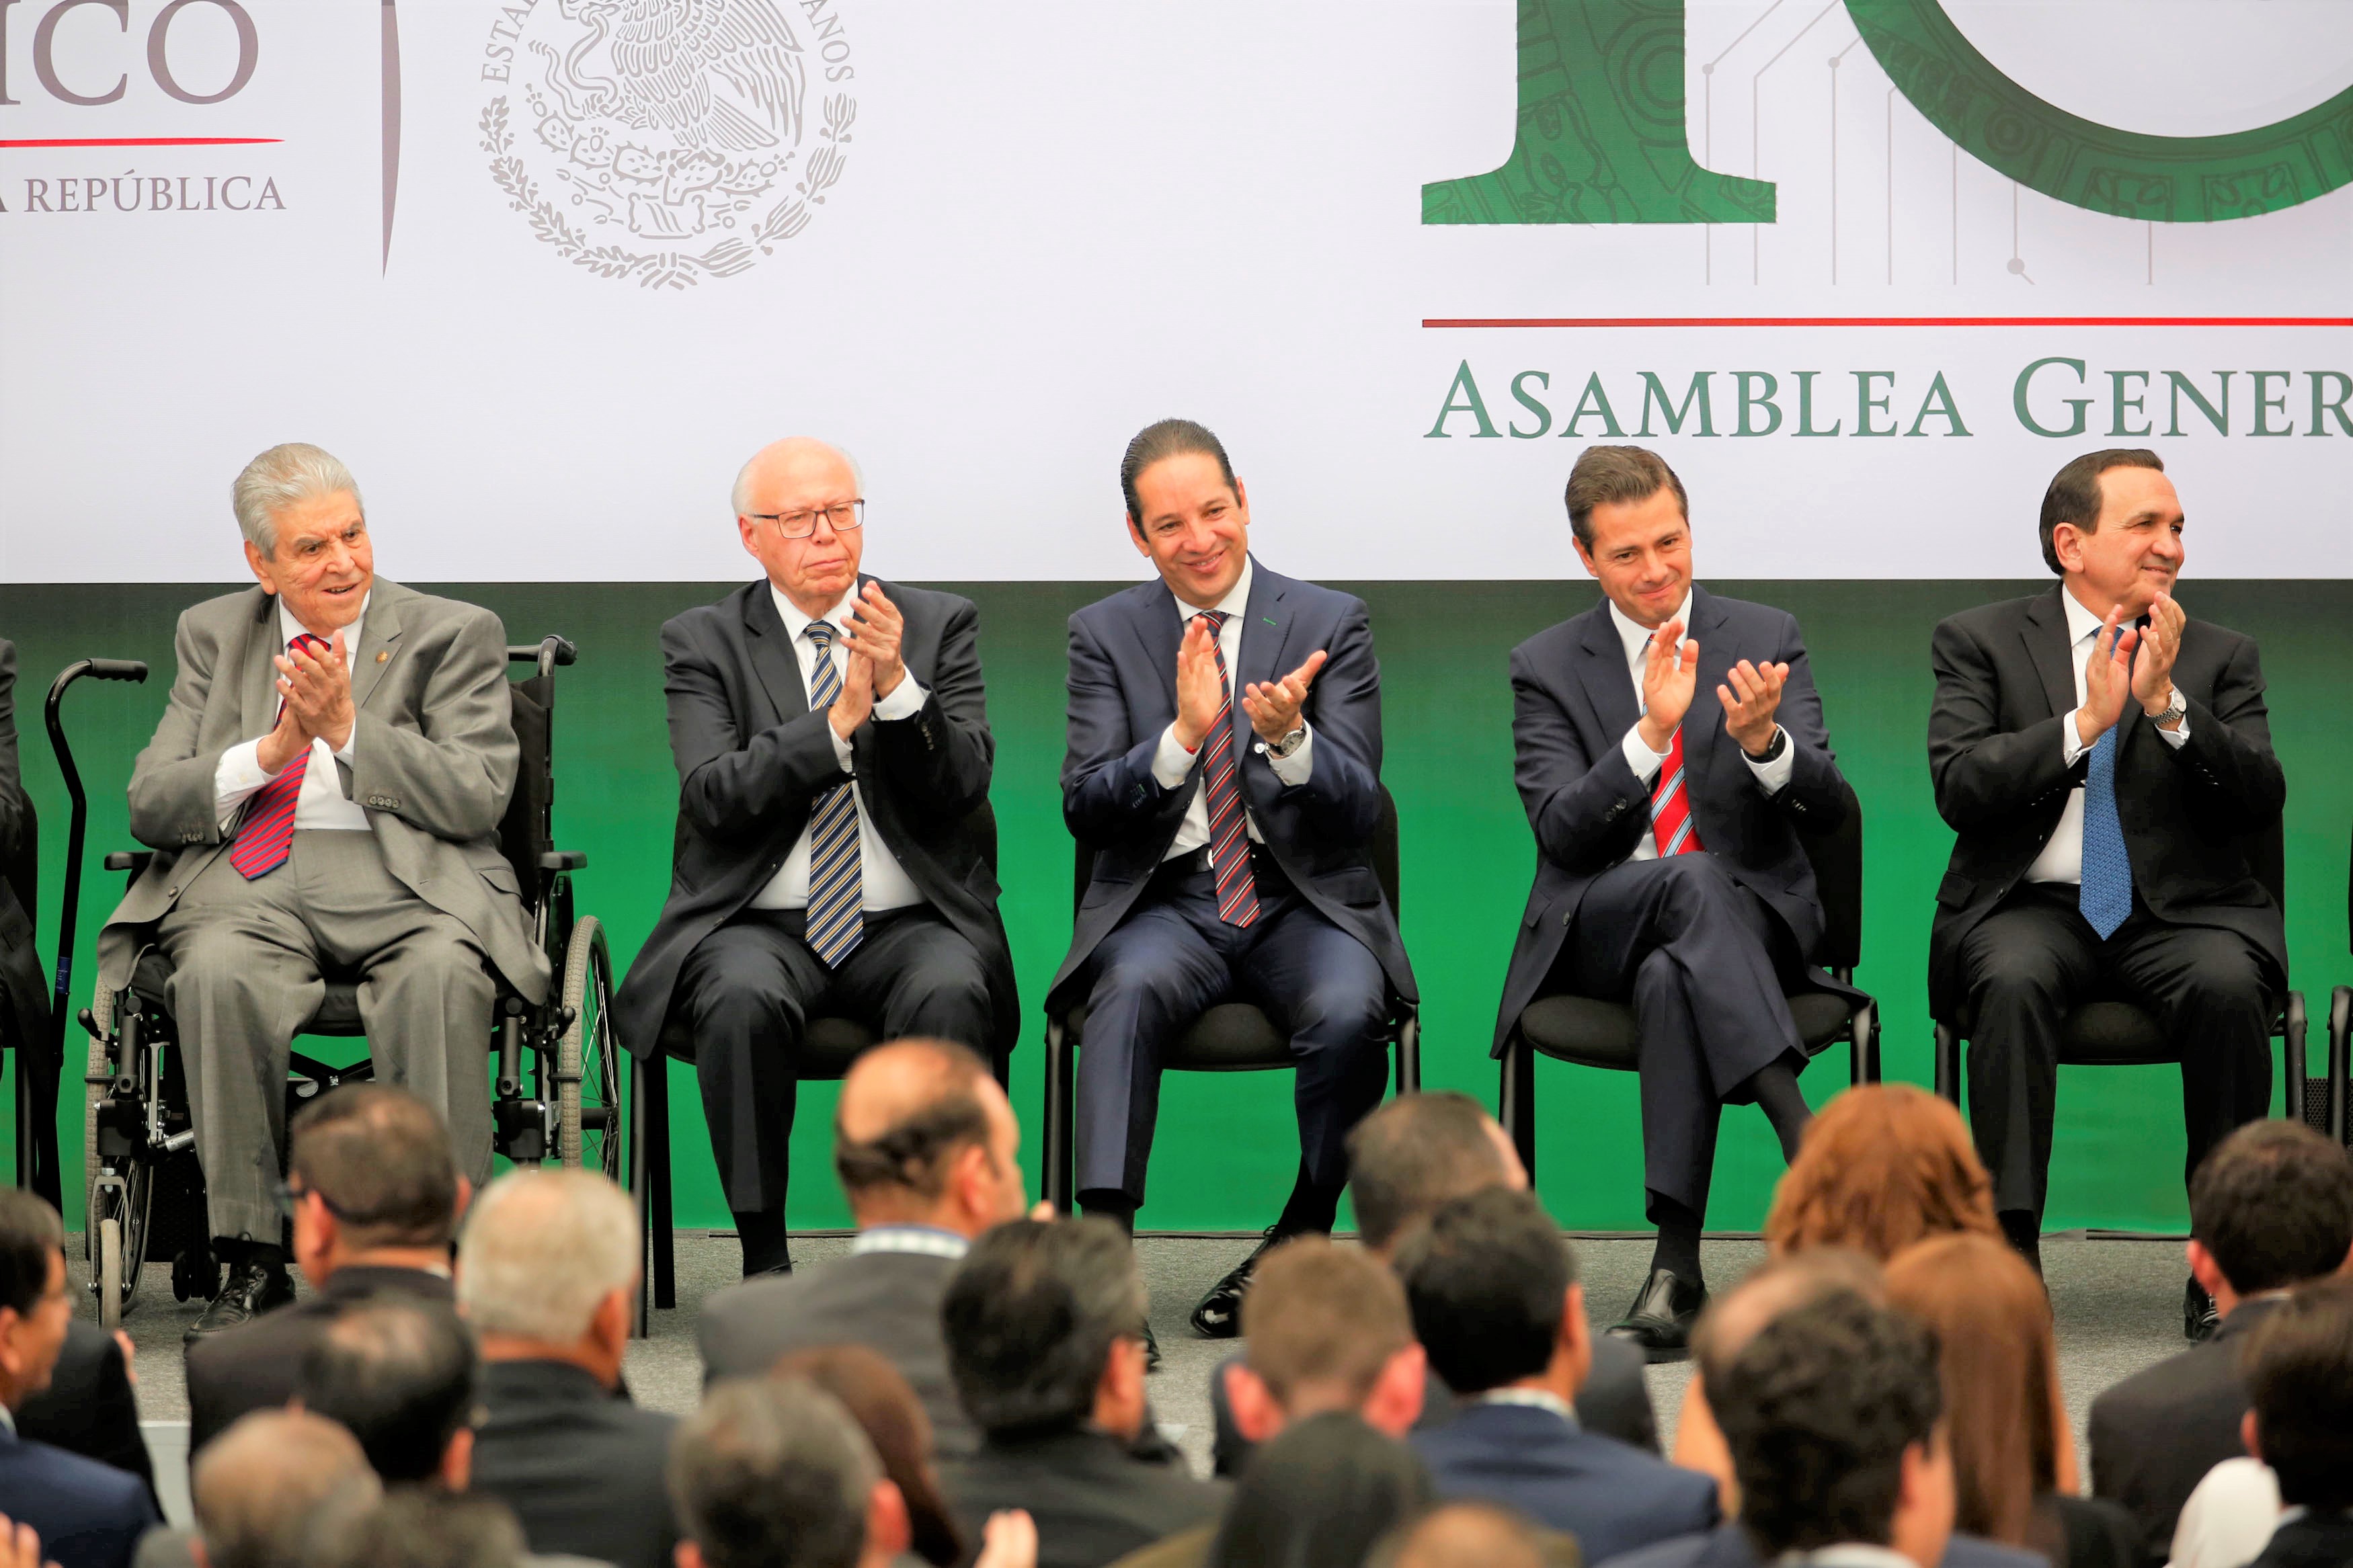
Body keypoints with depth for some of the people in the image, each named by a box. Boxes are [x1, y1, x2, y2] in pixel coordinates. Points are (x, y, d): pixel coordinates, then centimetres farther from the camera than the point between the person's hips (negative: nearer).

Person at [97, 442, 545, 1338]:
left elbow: (477, 799, -3)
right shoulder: (214, 635, 19)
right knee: (217, 979, -34)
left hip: (403, 880, -2)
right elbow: (150, 805, 11)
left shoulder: (452, 635, 10)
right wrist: (271, 752, -6)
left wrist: (347, 728, -11)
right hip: (247, 885, 2)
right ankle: (253, 1267, -27)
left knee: (441, 978, -37)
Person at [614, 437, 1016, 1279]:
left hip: (911, 925, 1)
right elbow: (715, 796, -9)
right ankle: (764, 1257, -24)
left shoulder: (939, 625, 10)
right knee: (744, 999, -34)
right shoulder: (702, 643, 7)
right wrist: (839, 721, -18)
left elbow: (962, 786, -2)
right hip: (762, 928, -1)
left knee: (951, 995, -33)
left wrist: (898, 687, -18)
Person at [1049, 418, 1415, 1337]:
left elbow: (1360, 813, -2)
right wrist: (1182, 735, -19)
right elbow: (1084, 809, -2)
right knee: (1132, 988, -34)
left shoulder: (1331, 625, 5)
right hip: (1166, 905, 0)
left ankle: (1299, 1243, -12)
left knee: (1347, 1011, -32)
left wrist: (1290, 739, -23)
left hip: (1303, 905, 0)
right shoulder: (1105, 634, 9)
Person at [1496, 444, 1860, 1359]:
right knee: (1695, 881, -38)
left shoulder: (1766, 640, 8)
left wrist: (1763, 741, -24)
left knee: (1671, 981, -37)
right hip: (1596, 930, -1)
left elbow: (1828, 810, -2)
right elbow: (1562, 830, -7)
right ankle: (1803, 1139, -50)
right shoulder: (1546, 667, 7)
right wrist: (1651, 731, -22)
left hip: (1750, 918, 1)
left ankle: (1677, 1269, -43)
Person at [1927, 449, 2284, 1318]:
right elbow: (1960, 790, -6)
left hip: (2181, 913, 1)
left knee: (2227, 985, -31)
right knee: (2012, 980, -34)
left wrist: (2166, 703, -13)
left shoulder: (2220, 658, 13)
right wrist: (2086, 722, -15)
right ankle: (2008, 1246, -33)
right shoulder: (1980, 641, 9)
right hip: (2033, 907, -1)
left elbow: (2260, 803, -1)